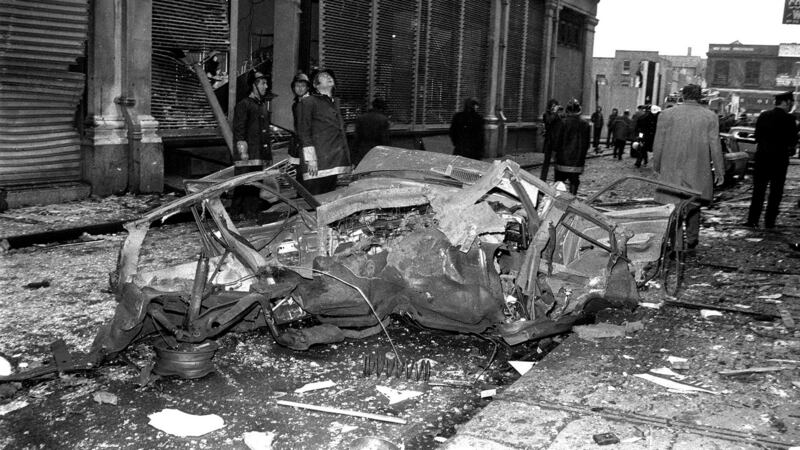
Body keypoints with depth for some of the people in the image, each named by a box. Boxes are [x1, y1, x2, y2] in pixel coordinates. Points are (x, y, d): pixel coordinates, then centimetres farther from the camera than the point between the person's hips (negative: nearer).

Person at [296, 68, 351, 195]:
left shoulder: (335, 102, 22)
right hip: (317, 163, -7)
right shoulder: (308, 102, 1)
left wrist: (346, 160, 16)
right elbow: (304, 132, -5)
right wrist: (310, 159, -13)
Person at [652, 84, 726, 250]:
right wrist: (719, 171, 7)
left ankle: (677, 244, -6)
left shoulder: (666, 114, -2)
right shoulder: (710, 117, 0)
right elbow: (715, 145, 0)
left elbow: (658, 144, 1)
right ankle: (692, 240, 24)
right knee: (693, 205, 16)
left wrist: (656, 166, 11)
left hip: (671, 169, -1)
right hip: (698, 170, 2)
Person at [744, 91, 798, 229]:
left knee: (758, 190, 10)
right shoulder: (788, 119, -11)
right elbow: (793, 141, -7)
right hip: (779, 158, -4)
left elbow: (757, 137, 7)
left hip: (761, 156, 4)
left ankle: (752, 220, 7)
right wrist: (788, 147, 11)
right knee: (776, 191, 6)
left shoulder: (763, 116, 3)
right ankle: (769, 222, 6)